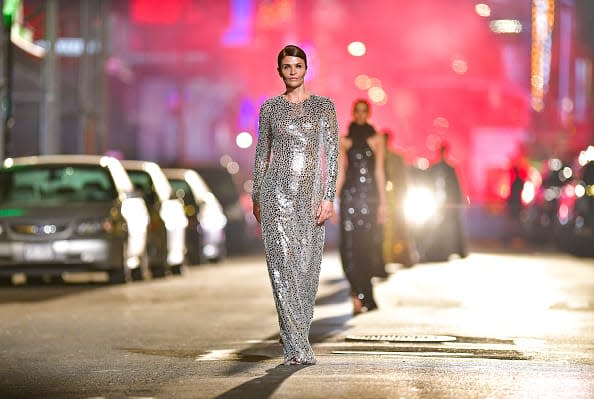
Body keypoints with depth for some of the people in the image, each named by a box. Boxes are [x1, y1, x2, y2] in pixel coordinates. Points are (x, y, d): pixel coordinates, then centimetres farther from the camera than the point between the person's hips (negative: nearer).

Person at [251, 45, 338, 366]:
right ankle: (298, 347, -10)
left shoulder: (323, 106, 4)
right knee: (283, 264, -9)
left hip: (310, 192, 0)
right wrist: (256, 198, 11)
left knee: (306, 266, 2)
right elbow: (262, 154, 13)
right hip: (277, 191, 0)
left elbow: (331, 154, -1)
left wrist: (328, 197, -9)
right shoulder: (270, 108, 7)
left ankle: (294, 336, 20)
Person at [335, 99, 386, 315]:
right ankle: (361, 294, -8)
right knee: (349, 244, -10)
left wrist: (382, 202, 0)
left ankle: (360, 294, 10)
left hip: (370, 194, 0)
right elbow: (341, 173, 9)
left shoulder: (376, 139, 9)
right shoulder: (345, 141, 10)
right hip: (350, 194, 0)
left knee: (366, 243, -1)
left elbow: (379, 171, 6)